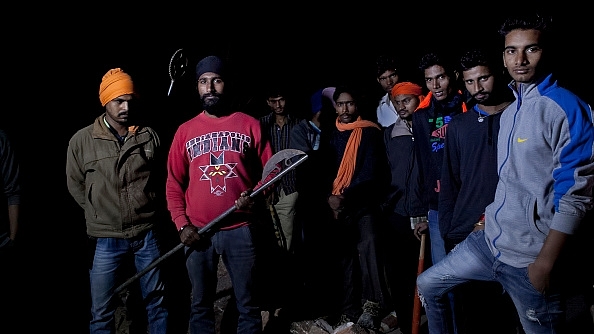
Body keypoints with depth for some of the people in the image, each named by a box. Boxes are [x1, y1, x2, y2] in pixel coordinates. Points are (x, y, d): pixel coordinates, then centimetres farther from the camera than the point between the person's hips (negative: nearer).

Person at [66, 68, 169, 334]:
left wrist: (152, 214, 5)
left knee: (156, 302, 14)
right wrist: (100, 216, 6)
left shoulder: (149, 136, 0)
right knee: (101, 312, 9)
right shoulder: (81, 141, -3)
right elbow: (75, 185, 7)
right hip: (106, 239, -1)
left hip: (147, 235, 1)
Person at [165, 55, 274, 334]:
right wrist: (182, 225, -4)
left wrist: (255, 197, -13)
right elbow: (174, 184, 7)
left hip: (241, 230, -1)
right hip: (198, 233, 2)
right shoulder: (185, 131, 7)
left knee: (248, 305, 10)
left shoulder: (250, 125, 2)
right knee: (200, 305, 16)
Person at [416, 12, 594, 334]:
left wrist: (545, 263, -20)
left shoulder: (566, 108, -14)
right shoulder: (509, 112, 12)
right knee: (427, 286, 15)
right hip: (488, 241, 8)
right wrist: (491, 217, 17)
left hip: (529, 258, -8)